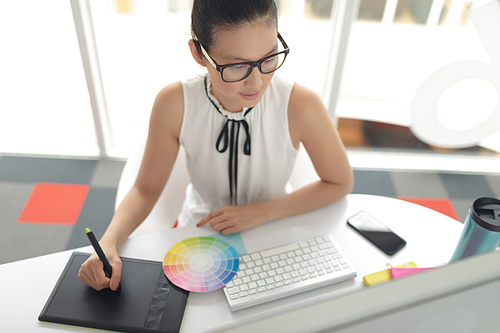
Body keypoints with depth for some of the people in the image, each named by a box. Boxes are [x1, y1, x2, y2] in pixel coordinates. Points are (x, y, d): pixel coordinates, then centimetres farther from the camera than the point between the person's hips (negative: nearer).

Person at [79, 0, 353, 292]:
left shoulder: (299, 105, -27)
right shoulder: (175, 104, -22)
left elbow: (340, 183, -12)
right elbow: (146, 189, -10)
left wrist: (261, 212, -20)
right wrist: (108, 243, -29)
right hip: (201, 225, 2)